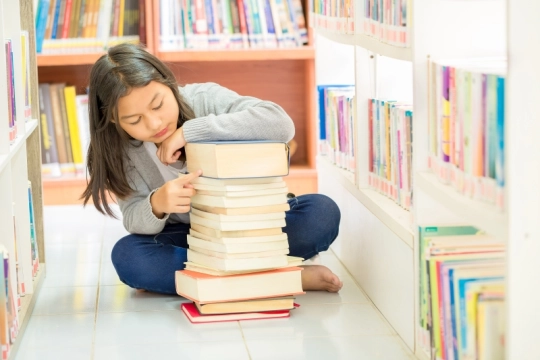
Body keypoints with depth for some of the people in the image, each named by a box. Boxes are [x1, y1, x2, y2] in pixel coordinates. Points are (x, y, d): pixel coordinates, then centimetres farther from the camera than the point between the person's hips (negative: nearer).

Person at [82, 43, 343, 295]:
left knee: (321, 214, -26)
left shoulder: (205, 99, -18)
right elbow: (134, 221, -14)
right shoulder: (119, 149, -11)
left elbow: (282, 125, -33)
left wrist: (189, 131, -33)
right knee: (128, 256, -31)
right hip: (185, 237, 1)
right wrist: (156, 206, -39)